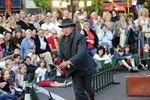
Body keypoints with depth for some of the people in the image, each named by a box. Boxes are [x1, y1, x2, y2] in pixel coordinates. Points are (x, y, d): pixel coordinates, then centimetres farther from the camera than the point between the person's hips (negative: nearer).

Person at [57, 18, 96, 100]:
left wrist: (69, 62, -43)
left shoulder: (80, 37, -21)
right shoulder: (61, 40, -3)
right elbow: (60, 55, 4)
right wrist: (60, 65, -17)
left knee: (87, 88, 15)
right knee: (78, 92, -5)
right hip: (74, 69, 3)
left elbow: (81, 53, -32)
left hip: (85, 67, -3)